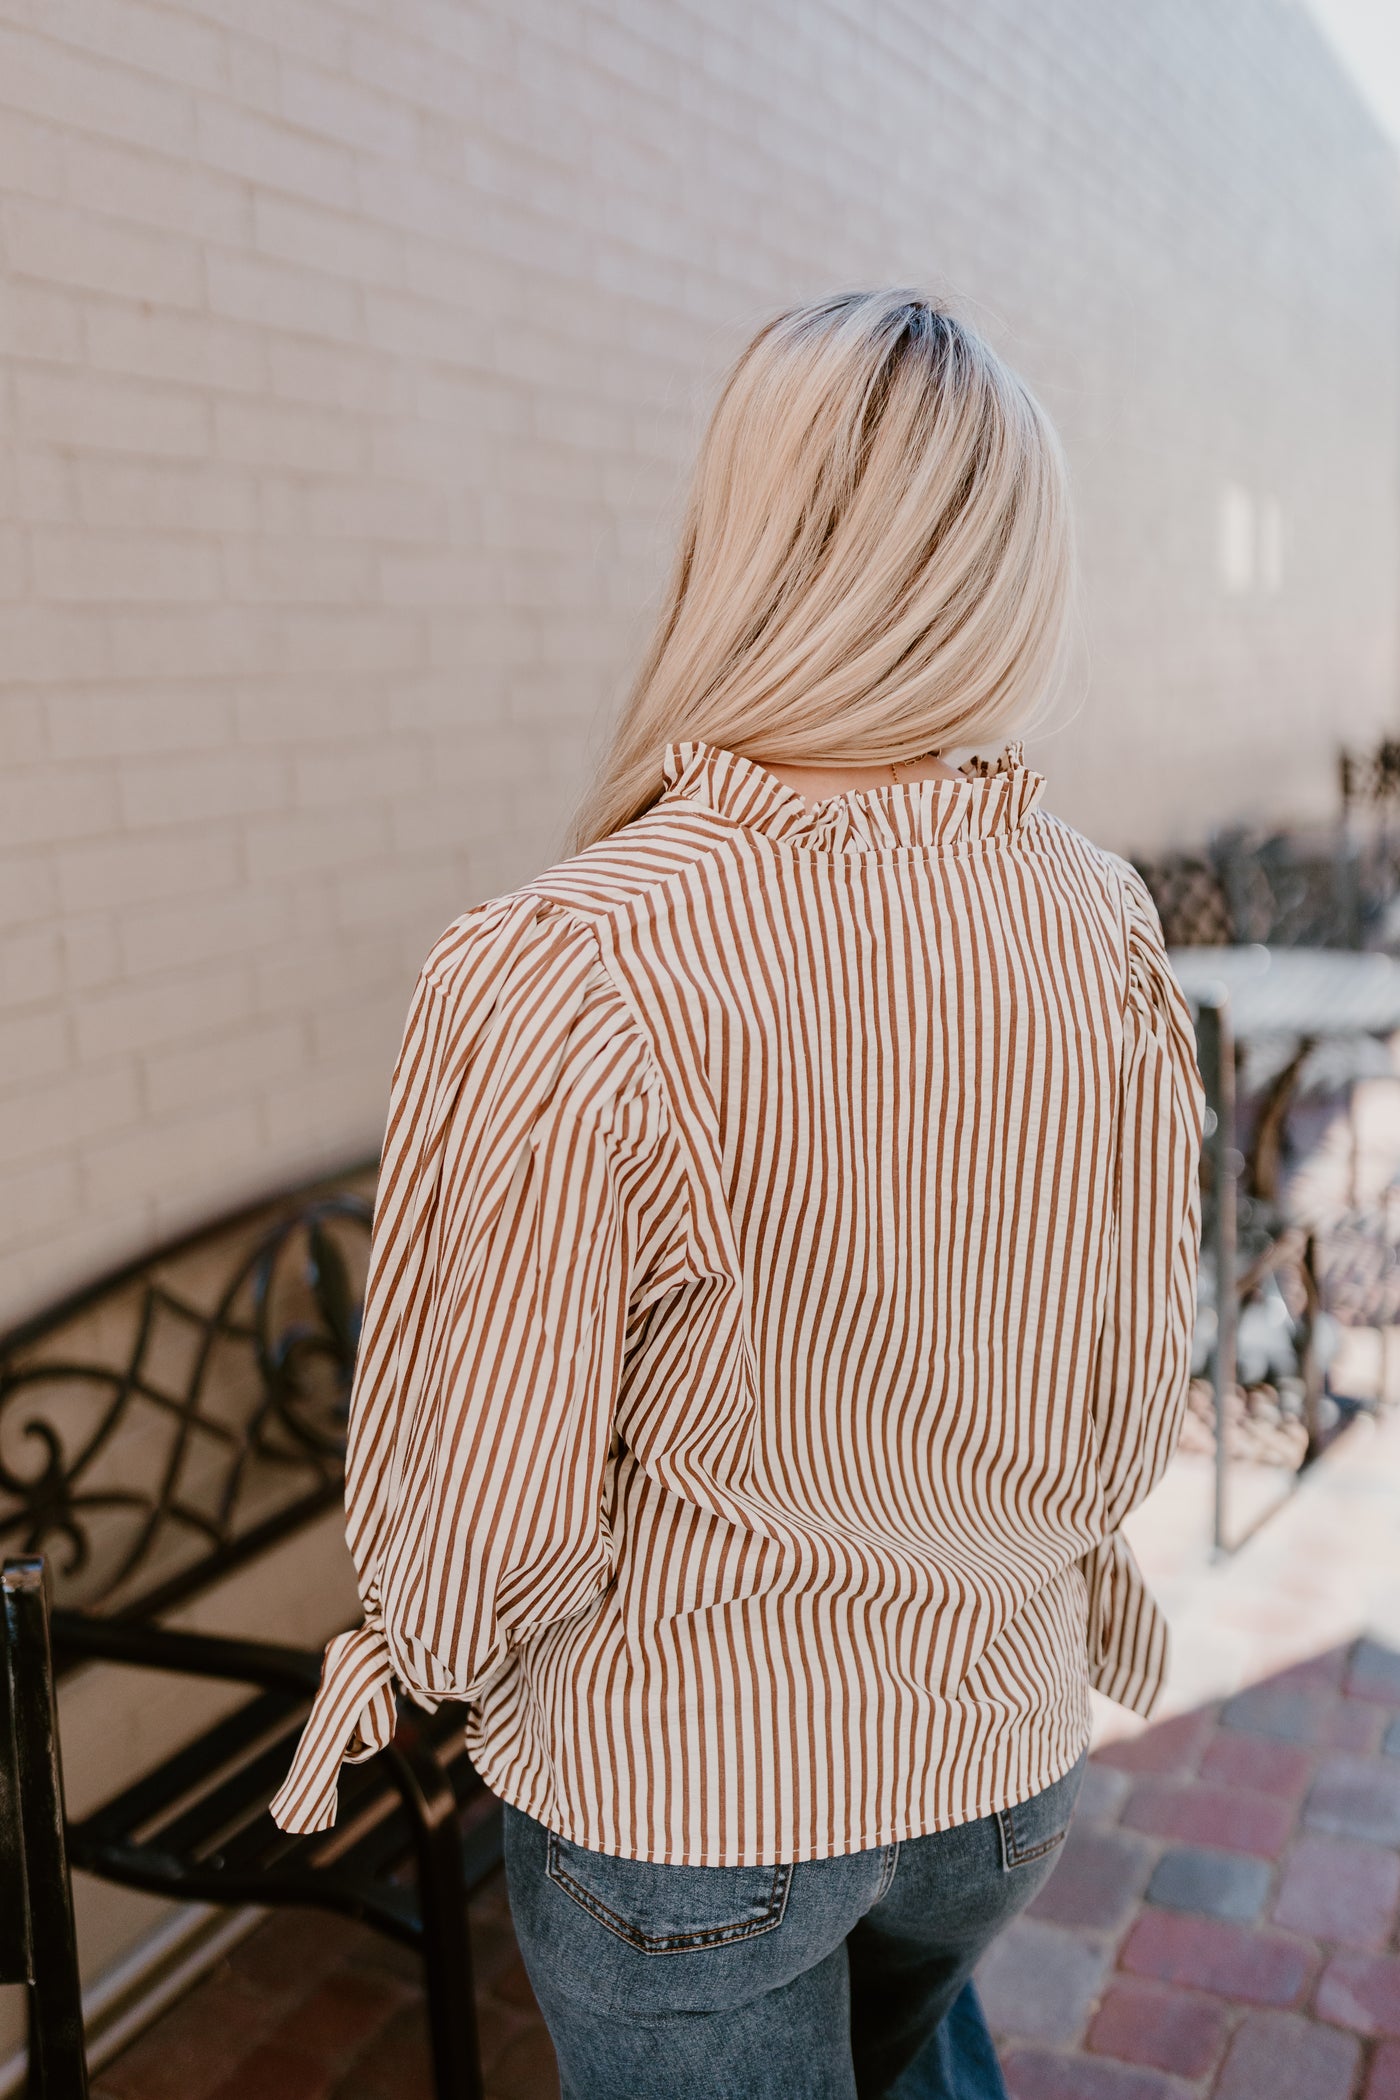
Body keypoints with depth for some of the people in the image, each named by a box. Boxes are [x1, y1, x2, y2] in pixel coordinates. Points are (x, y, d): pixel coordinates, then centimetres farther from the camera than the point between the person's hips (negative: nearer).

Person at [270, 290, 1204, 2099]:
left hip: (681, 1796, -4)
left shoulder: (552, 985, -30)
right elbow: (1137, 1396, -3)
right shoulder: (1103, 926, -14)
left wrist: (427, 1647, 1)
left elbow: (480, 1521, -22)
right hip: (1009, 1752, 5)